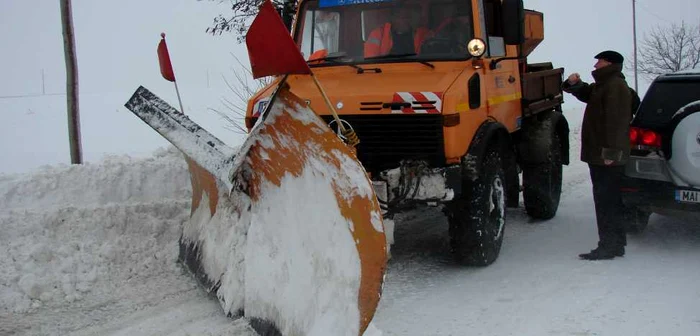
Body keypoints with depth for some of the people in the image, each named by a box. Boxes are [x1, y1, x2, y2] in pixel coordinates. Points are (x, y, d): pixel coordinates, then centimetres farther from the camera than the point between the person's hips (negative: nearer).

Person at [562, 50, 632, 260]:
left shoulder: (616, 86, -15)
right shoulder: (603, 86, 19)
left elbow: (616, 122, -23)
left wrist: (611, 151, -27)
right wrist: (574, 84, 7)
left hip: (606, 158, -11)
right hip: (601, 156, 11)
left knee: (606, 201, -8)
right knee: (611, 201, 15)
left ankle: (609, 246, -5)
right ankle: (616, 244, 24)